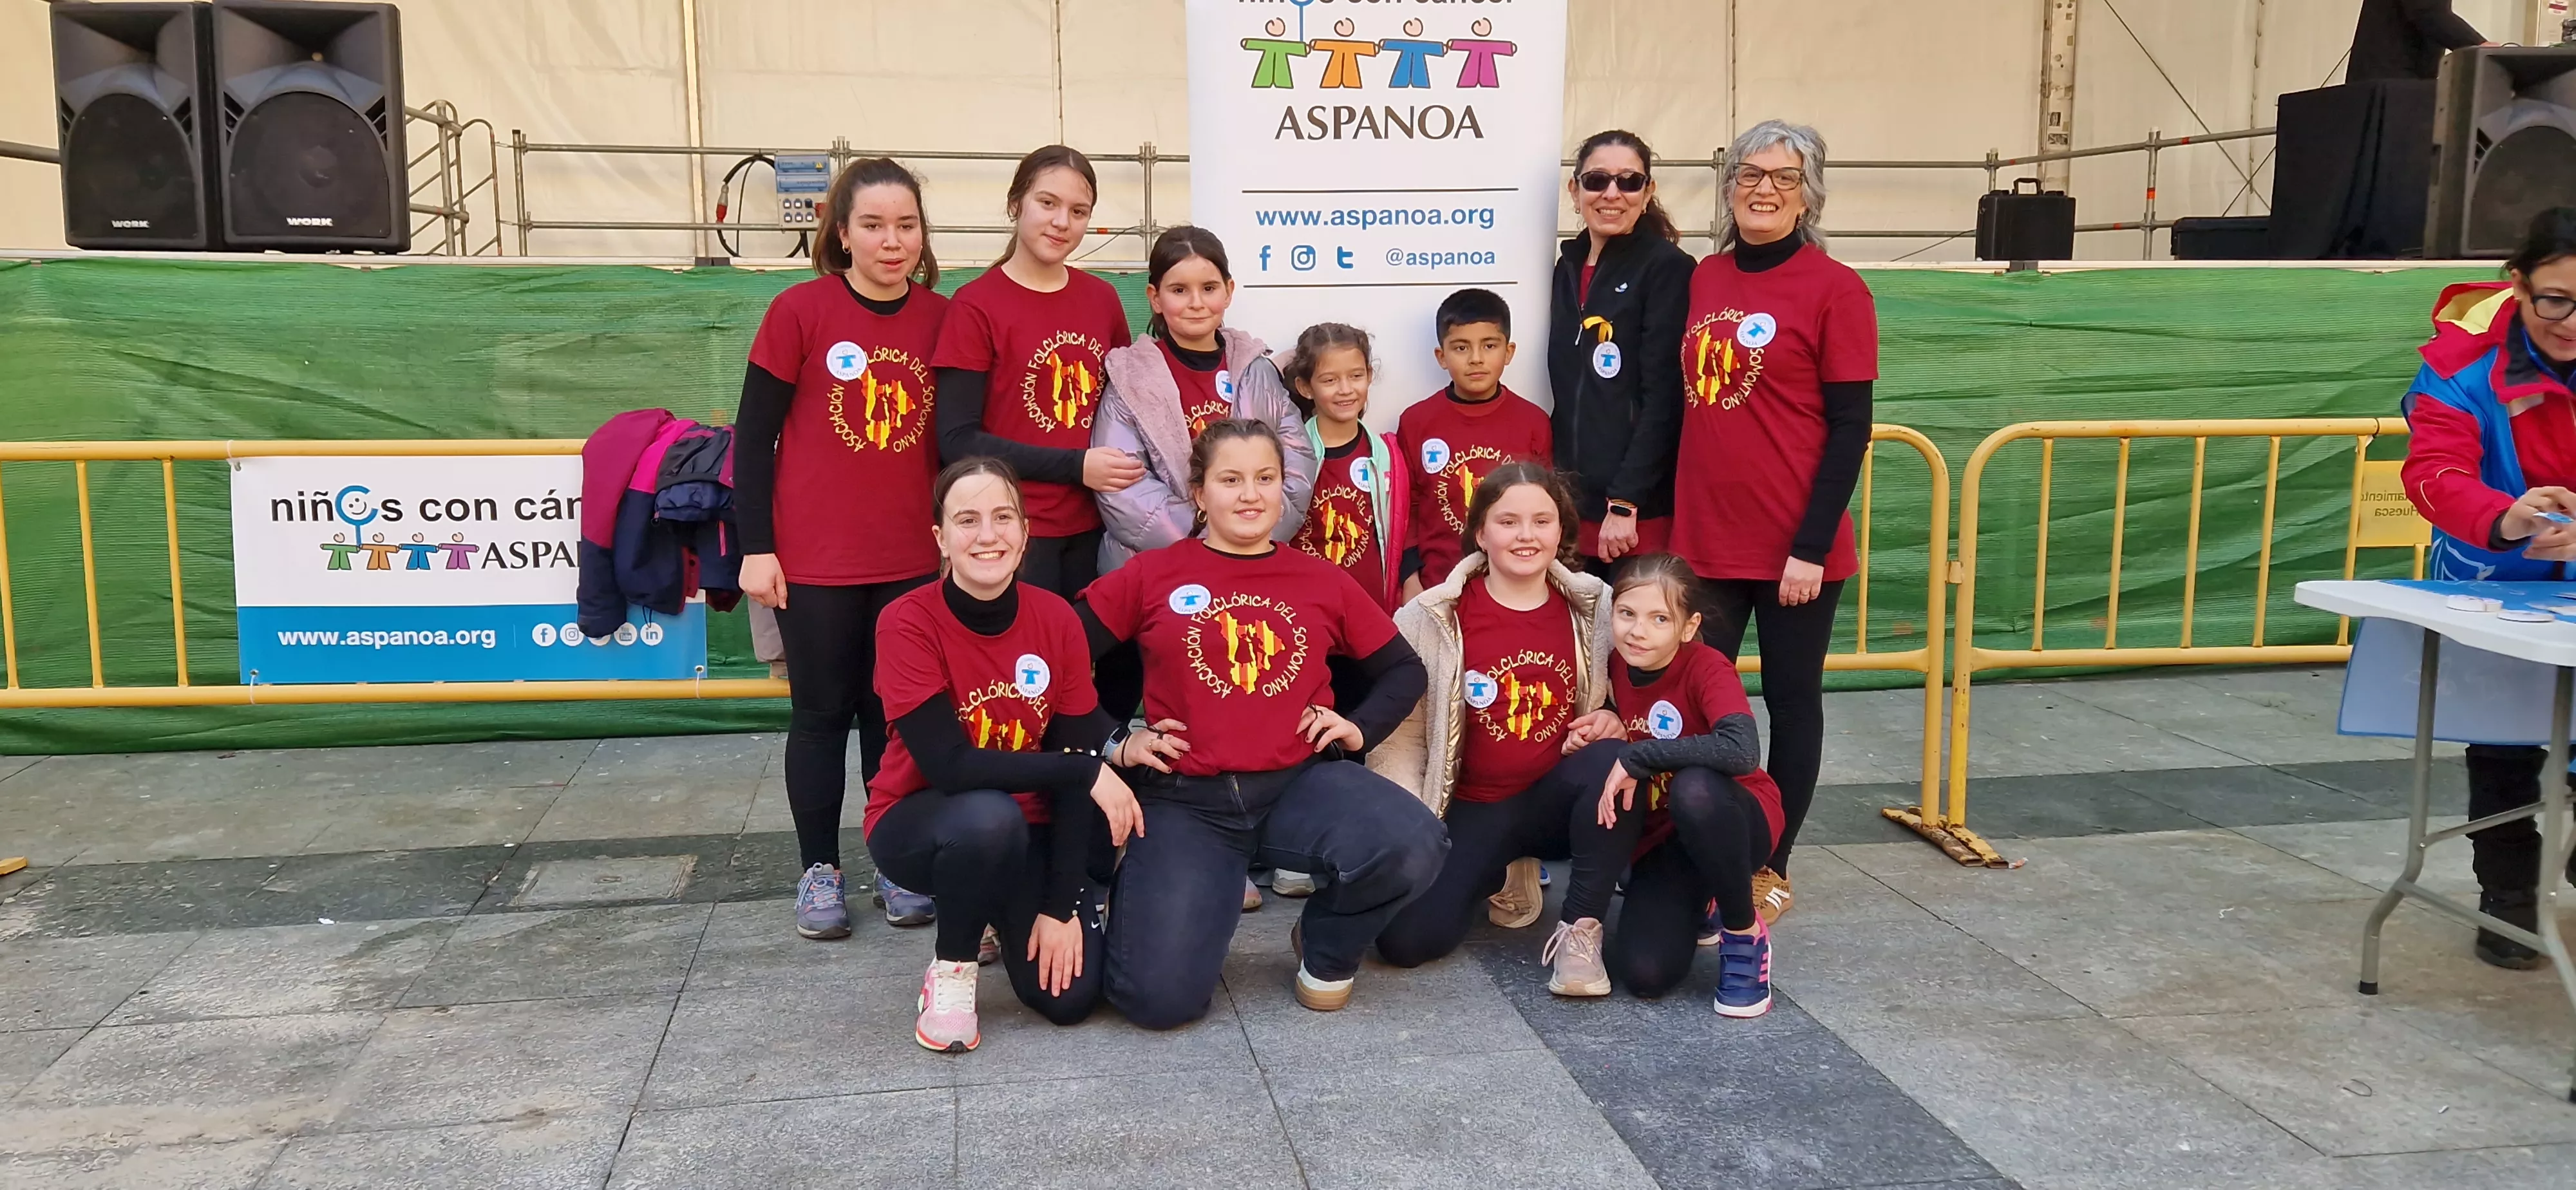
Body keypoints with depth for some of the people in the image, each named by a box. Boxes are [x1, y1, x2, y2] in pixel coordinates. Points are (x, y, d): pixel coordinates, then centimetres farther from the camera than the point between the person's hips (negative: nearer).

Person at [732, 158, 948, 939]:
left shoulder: (943, 318, 1)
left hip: (914, 561, 2)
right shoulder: (799, 311, -8)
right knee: (823, 713, 9)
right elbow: (753, 436, -5)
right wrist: (755, 548, -7)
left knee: (897, 714, 10)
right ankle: (819, 871, 21)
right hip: (815, 562, -2)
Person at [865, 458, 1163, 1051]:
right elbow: (949, 765, -27)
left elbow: (1076, 757, -10)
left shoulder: (1057, 619, -11)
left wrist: (1061, 905, -14)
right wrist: (1089, 771, -26)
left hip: (1030, 830, 3)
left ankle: (1011, 910, 20)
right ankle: (951, 967, -8)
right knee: (990, 816, -38)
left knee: (1069, 993, -15)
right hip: (918, 823, -3)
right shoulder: (908, 623, -20)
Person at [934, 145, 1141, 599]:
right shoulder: (977, 305, -7)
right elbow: (958, 442, -11)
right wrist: (1076, 466, -15)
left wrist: (1127, 467, 0)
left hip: (1091, 528, 4)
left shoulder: (1103, 298, 7)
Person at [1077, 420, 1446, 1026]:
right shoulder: (1152, 575, 5)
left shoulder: (1323, 582, 11)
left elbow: (1403, 669, 19)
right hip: (1185, 799, -2)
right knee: (1161, 997, -18)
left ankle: (1327, 946, 5)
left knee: (1413, 847, -30)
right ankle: (1136, 888, 20)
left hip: (1300, 783, 2)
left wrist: (1360, 727, 2)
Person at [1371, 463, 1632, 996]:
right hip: (1472, 811, 0)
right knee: (1407, 939, -19)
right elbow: (1401, 732, -4)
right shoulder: (1434, 617, -8)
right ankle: (1496, 880, 15)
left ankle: (1580, 930, -16)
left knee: (1611, 762, -34)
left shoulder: (1594, 606, -1)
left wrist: (1611, 724, -11)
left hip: (1560, 801, 1)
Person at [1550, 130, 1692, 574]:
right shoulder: (1569, 265, 13)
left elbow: (1663, 399, -12)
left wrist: (1626, 502, -17)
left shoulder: (1668, 268, -6)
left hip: (1640, 511, -6)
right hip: (1574, 503, 6)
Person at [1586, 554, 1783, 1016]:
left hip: (1730, 821, -4)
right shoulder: (1616, 669, -5)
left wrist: (1636, 758, -34)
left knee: (1694, 789, -41)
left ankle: (1745, 933, -14)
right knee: (1644, 974, -19)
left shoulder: (1706, 668, -20)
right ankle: (1696, 907, 19)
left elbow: (1742, 751, -40)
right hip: (1661, 837, 4)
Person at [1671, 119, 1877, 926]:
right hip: (1706, 539, 4)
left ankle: (1772, 868, 22)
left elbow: (1850, 428, -9)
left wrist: (1812, 546, -13)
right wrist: (1677, 519, 7)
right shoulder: (1704, 280, 8)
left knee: (1791, 699, 9)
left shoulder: (1834, 289, -6)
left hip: (1794, 547, -4)